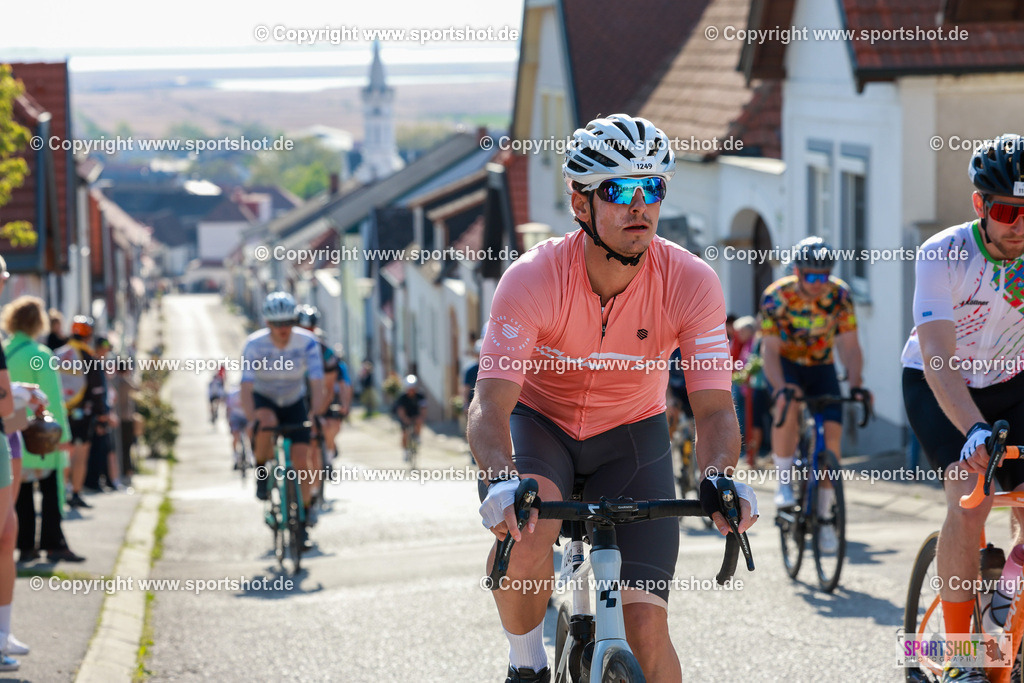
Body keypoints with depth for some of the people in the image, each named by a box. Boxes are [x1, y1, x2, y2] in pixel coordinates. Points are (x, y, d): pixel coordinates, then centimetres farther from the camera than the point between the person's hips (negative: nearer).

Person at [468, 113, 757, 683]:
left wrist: (723, 479, -46)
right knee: (527, 524, -36)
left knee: (646, 626, -12)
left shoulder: (691, 283, -23)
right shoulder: (533, 280, -27)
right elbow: (490, 404, -34)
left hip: (632, 432, 1)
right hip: (540, 421, -1)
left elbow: (714, 407, -24)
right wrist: (501, 481, -54)